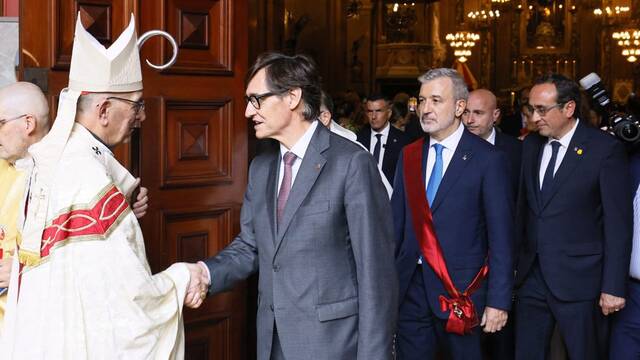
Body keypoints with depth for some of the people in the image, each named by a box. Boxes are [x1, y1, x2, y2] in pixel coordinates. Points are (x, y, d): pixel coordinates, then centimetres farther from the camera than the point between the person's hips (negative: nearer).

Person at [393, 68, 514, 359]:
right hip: (410, 288, 4)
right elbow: (396, 221, 11)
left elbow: (501, 236, -8)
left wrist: (498, 301, -11)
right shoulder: (409, 155, 8)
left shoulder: (488, 159, -7)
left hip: (460, 291, -4)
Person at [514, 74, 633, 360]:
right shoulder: (530, 145, 8)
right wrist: (516, 260, 9)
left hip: (577, 280, -5)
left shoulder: (605, 148, -9)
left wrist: (613, 286, -12)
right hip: (532, 275, 5)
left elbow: (618, 222, -10)